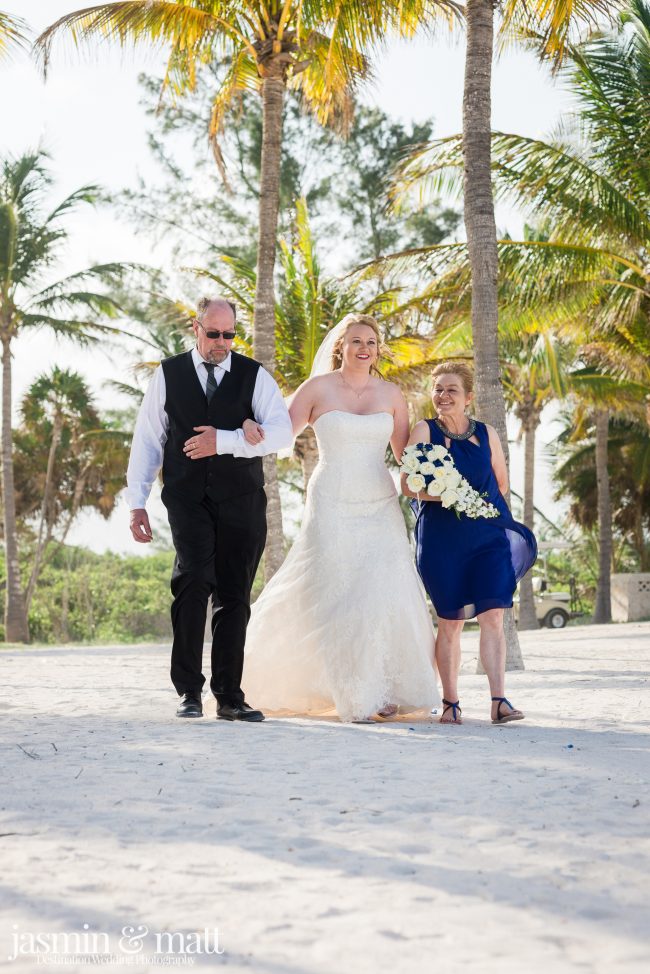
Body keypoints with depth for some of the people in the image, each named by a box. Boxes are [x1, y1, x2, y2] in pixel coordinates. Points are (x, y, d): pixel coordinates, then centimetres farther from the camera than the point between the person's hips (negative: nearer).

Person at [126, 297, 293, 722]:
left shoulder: (255, 376, 5)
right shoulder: (168, 375, 7)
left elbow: (282, 432, -7)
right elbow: (147, 440, 8)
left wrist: (225, 440, -18)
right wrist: (137, 503, 3)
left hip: (241, 500, 1)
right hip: (188, 498, -1)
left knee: (235, 598, 6)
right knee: (194, 578, -20)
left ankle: (229, 695, 16)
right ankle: (189, 690, -11)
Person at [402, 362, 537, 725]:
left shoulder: (486, 433, 8)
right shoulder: (425, 431, 0)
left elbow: (502, 483, 18)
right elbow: (409, 484, -9)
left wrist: (480, 505, 10)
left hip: (488, 536, 2)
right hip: (442, 540, -2)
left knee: (493, 616, -8)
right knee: (450, 622, 3)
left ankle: (499, 701, -9)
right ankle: (450, 702, 14)